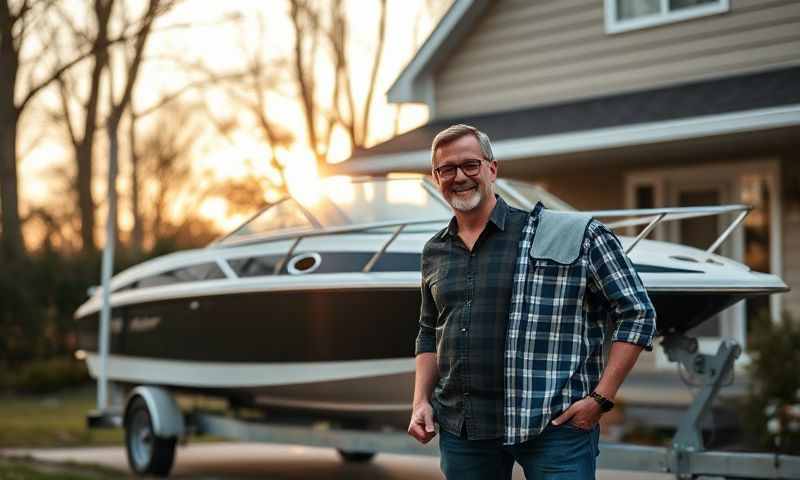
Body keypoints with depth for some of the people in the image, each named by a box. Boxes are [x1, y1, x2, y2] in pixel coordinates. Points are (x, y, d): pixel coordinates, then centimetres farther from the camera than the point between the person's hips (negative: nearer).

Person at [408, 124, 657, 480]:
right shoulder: (435, 253, 13)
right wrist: (421, 402, 11)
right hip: (460, 429, 5)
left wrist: (600, 398, -10)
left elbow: (637, 314, -4)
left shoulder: (574, 236, -5)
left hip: (554, 424, -5)